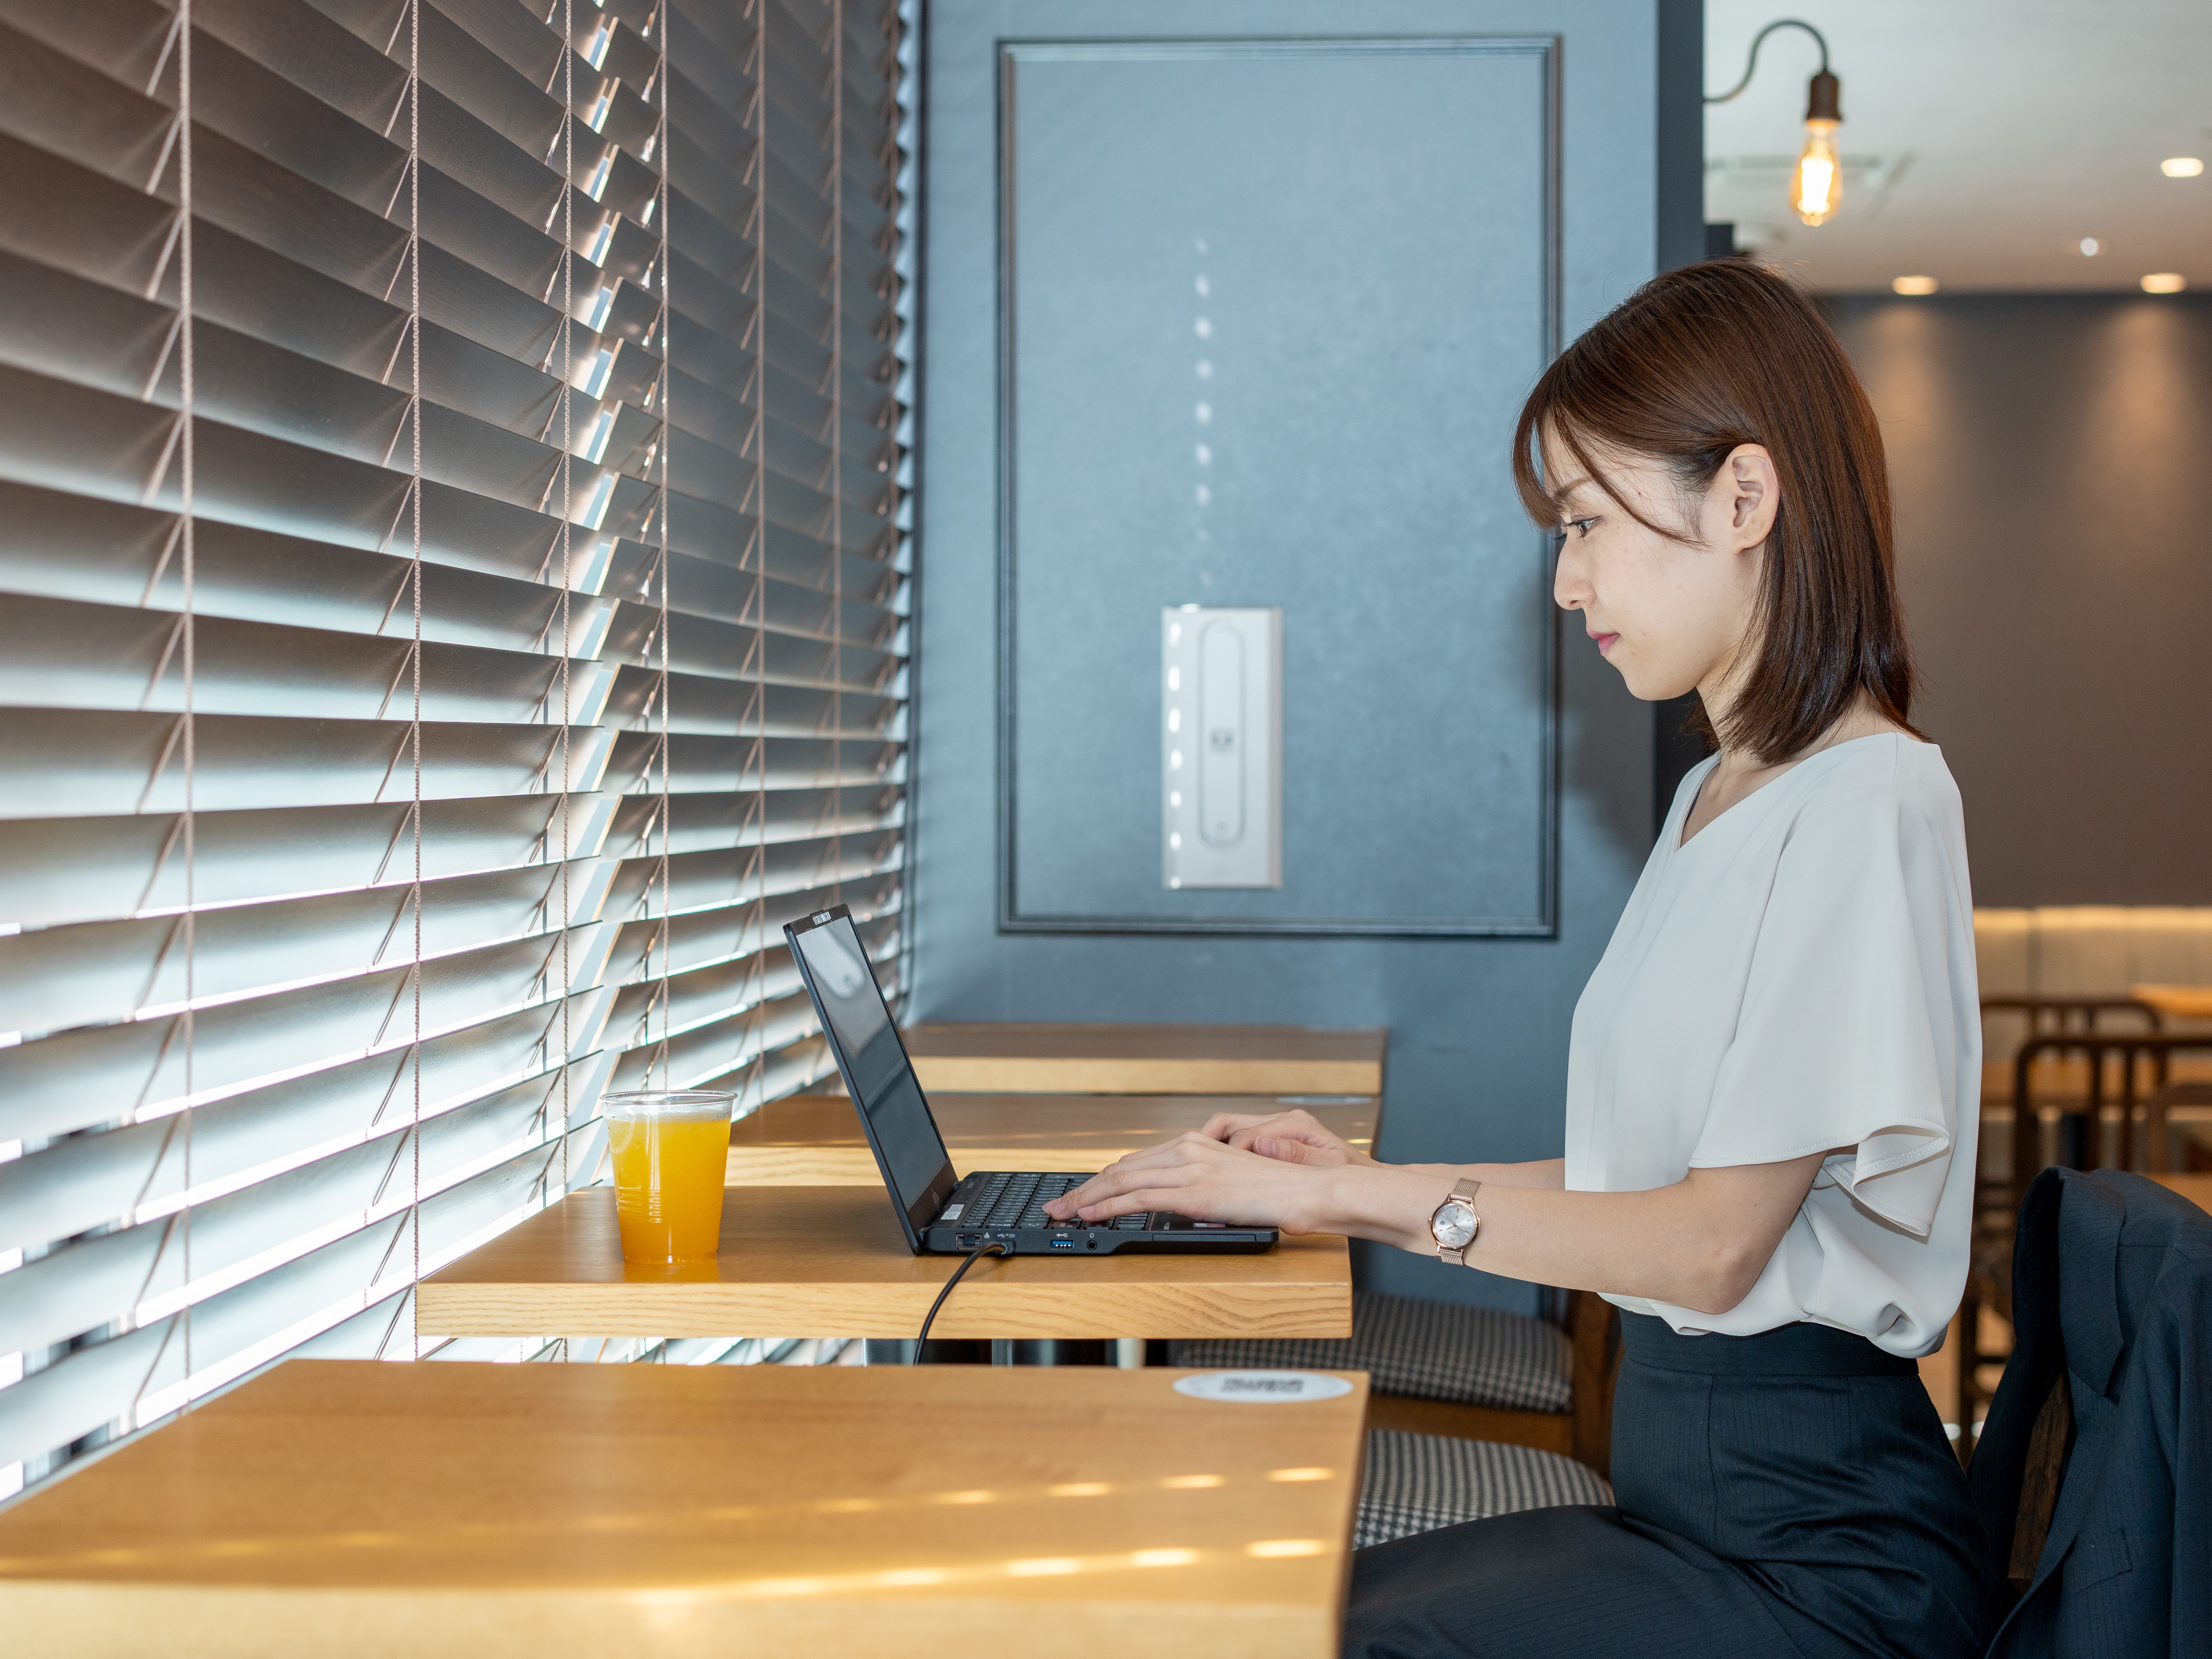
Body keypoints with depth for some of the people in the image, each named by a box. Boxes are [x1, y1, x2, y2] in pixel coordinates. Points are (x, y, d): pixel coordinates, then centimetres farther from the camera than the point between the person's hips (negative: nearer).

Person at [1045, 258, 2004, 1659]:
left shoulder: (1871, 797, -14)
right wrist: (1372, 1189, 9)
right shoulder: (1719, 794, 17)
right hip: (1679, 1477, 8)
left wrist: (1350, 1197, -12)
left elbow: (1713, 1243, -17)